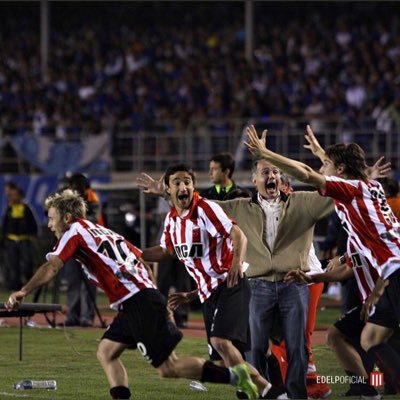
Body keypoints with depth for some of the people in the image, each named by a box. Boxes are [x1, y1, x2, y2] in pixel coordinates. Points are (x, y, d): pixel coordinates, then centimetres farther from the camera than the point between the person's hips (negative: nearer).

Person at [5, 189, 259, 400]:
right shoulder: (104, 231, 23)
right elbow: (141, 257, 26)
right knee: (106, 352, 11)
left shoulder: (75, 232, -1)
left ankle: (233, 375, -10)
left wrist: (23, 293, -20)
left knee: (168, 368, -8)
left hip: (138, 303, -10)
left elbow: (52, 267, -15)